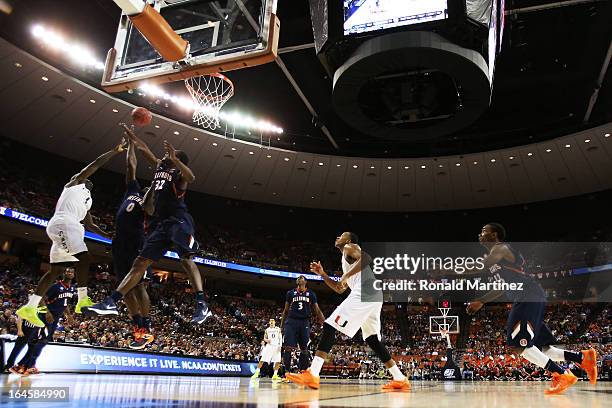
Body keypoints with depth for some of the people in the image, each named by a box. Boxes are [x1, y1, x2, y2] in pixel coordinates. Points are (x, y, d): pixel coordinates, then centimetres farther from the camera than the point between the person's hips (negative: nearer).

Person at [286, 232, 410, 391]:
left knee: (330, 326, -12)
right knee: (373, 340, 16)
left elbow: (366, 258, -14)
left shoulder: (350, 247, 9)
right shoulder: (348, 260, 35)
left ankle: (312, 374, -20)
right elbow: (339, 289, 36)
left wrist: (346, 276, -15)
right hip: (374, 296, 10)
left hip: (364, 293, -10)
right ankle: (400, 379, 15)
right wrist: (322, 274, 30)